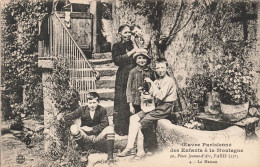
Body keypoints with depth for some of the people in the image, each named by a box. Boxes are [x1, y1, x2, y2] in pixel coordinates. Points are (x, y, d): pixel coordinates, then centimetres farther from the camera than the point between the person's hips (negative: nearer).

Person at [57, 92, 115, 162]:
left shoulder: (102, 110, -5)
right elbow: (70, 117, -13)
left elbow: (104, 124, -10)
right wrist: (62, 118, -34)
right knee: (74, 128, -28)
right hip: (85, 136, 0)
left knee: (110, 128, -25)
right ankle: (84, 152, -19)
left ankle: (110, 156, -25)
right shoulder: (82, 109, -5)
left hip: (97, 137, 0)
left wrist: (91, 129, -16)